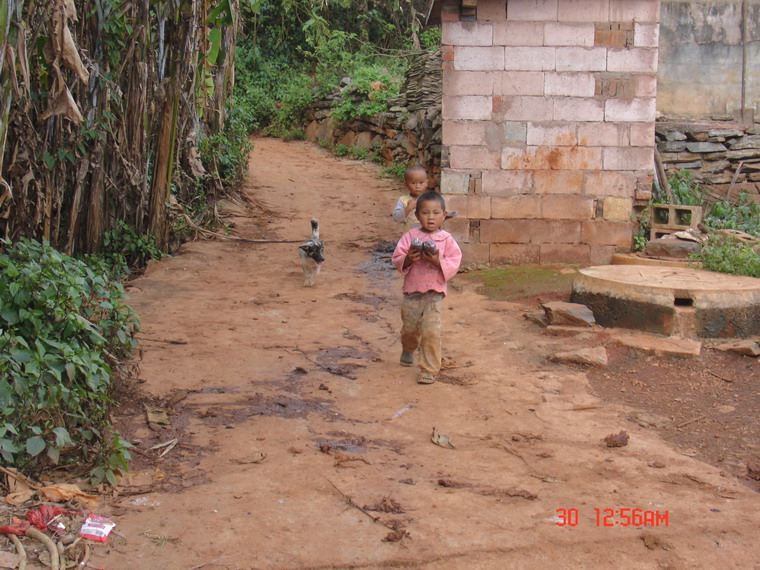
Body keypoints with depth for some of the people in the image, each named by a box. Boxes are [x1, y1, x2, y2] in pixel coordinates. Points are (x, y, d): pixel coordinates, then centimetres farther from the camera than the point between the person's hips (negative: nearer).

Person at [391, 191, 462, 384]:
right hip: (412, 291, 2)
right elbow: (396, 258, 0)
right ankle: (408, 350, 50)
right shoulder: (410, 236, 1)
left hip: (434, 293, -2)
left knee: (431, 331, -10)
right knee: (409, 327, 18)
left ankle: (429, 369, 0)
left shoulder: (447, 239, -2)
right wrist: (407, 259, -21)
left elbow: (454, 264, -7)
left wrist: (438, 261, -24)